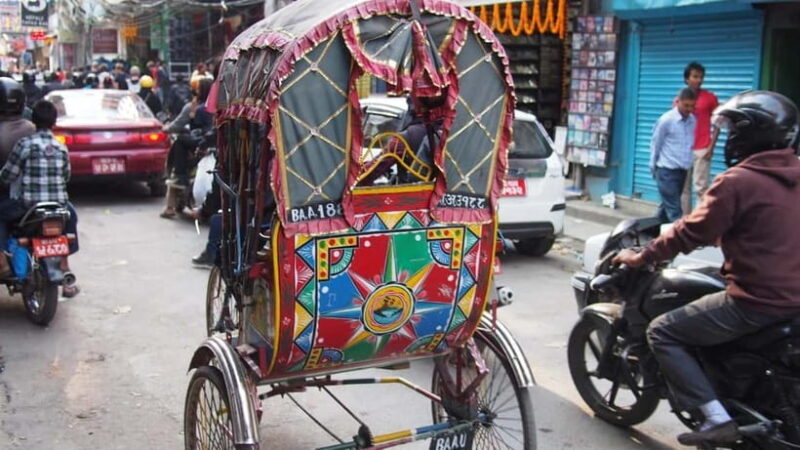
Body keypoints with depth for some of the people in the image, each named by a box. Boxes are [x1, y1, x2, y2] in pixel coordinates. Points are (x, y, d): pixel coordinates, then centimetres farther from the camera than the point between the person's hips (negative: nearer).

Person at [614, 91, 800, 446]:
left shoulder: (738, 180, -15)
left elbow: (692, 233, -12)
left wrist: (640, 258, 0)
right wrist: (719, 233, 34)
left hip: (758, 302, -9)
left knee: (662, 332, 2)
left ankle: (716, 419, -4)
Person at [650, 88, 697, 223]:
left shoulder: (692, 120, 5)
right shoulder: (666, 120, -11)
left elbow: (690, 144, 15)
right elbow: (655, 144, -2)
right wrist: (654, 167, 5)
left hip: (683, 170, 6)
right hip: (667, 170, -6)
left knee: (668, 205, 15)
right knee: (674, 209, -7)